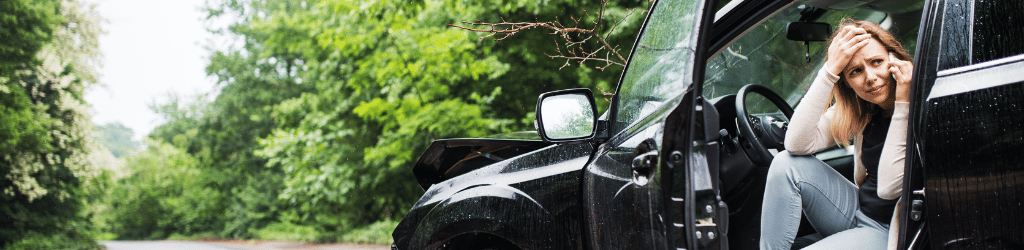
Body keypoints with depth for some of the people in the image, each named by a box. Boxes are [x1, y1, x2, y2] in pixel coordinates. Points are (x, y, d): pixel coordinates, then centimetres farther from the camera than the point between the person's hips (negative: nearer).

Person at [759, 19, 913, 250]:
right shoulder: (856, 110, 0)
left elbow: (888, 189, -26)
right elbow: (797, 144, -16)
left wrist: (902, 102, -26)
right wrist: (831, 69, -20)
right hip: (858, 211, 6)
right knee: (787, 165, -14)